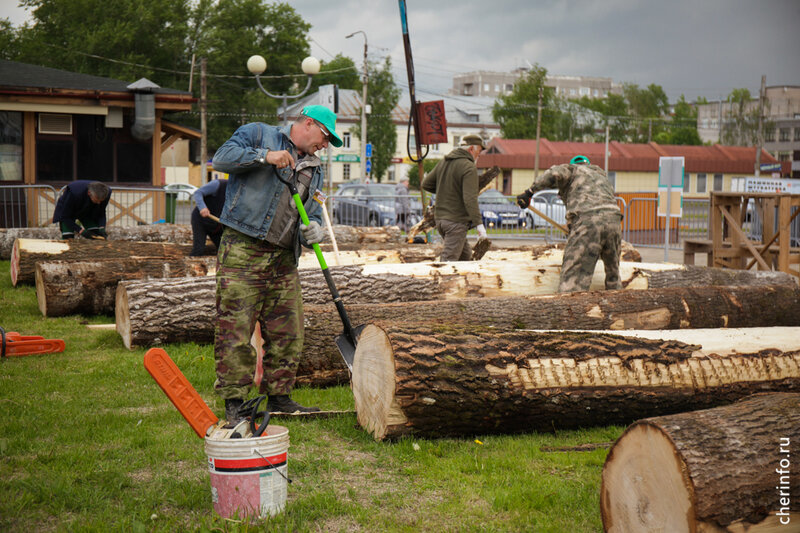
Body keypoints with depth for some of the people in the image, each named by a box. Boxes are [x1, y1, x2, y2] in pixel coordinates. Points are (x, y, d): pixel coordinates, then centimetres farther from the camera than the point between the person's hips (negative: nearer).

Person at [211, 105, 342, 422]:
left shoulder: (314, 169, 23)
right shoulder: (258, 134, 6)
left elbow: (313, 213, 20)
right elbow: (222, 158, -8)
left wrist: (314, 229, -3)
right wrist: (264, 156, -17)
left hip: (284, 259, 7)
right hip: (242, 250, -6)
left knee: (287, 333, 7)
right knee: (235, 329, -7)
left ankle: (278, 397, 20)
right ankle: (234, 402, 0)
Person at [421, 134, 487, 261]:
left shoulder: (443, 162, 10)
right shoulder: (469, 167, -14)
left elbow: (425, 184, 16)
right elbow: (470, 198, -22)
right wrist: (478, 223, -23)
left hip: (440, 218, 8)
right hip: (456, 221, -8)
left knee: (466, 254, 19)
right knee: (449, 259, -8)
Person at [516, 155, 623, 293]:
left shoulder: (573, 169, 19)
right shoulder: (603, 177, 37)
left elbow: (555, 173, -2)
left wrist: (530, 192, 2)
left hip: (587, 221, -6)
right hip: (613, 220, 6)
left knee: (572, 281, -12)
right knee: (613, 274, 22)